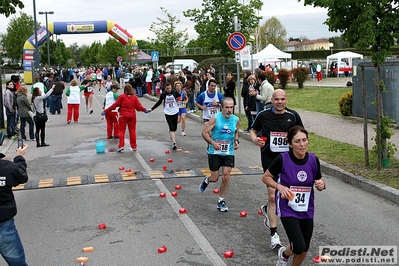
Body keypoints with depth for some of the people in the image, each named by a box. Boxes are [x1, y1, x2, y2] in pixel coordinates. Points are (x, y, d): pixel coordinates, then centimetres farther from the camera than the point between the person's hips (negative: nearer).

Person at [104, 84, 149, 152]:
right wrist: (145, 110, 19)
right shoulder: (134, 97, 0)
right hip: (132, 116, 2)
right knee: (132, 131, 11)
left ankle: (121, 146, -3)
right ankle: (134, 146, 16)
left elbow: (115, 105, -8)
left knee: (121, 131, 5)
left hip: (123, 115, -2)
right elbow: (139, 107, -1)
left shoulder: (122, 96, -7)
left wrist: (106, 111, -2)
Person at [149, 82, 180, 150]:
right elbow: (159, 102, 10)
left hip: (175, 112, 2)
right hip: (168, 113, -2)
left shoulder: (175, 92, -5)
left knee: (174, 128, 12)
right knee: (171, 128, -14)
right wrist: (152, 109, 10)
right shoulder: (163, 94, -5)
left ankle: (171, 135, 44)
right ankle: (174, 142, -21)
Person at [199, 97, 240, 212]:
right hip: (214, 152, -2)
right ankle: (206, 180, 41)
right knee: (214, 178, 3)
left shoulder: (236, 120, 0)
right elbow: (204, 132, -11)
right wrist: (213, 143, -24)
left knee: (226, 177, -4)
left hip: (228, 153, 3)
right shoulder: (215, 118, -12)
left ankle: (221, 200, 13)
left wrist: (236, 141, 1)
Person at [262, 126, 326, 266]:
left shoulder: (313, 160, -7)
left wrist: (321, 184, -16)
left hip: (307, 211, 4)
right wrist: (280, 186, -22)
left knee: (304, 249, 14)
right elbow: (265, 177, -5)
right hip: (288, 209, -4)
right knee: (299, 247, -14)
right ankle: (284, 254, 21)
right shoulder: (283, 159, -18)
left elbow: (318, 181, 7)